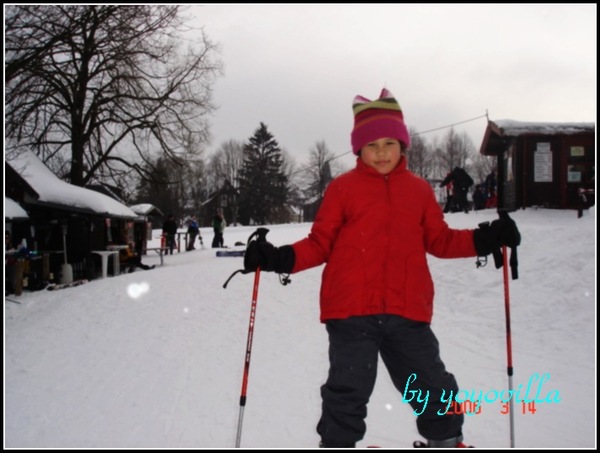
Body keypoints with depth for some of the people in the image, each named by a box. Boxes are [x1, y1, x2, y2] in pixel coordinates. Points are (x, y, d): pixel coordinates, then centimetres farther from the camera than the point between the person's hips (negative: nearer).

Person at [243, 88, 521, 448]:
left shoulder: (419, 190, 11)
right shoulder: (342, 188, 2)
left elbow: (439, 240, 16)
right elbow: (320, 244, 2)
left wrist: (485, 239, 4)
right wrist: (280, 259, -13)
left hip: (408, 313, 3)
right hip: (351, 311, -2)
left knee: (434, 388, 14)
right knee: (347, 393, 4)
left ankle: (447, 440, 39)